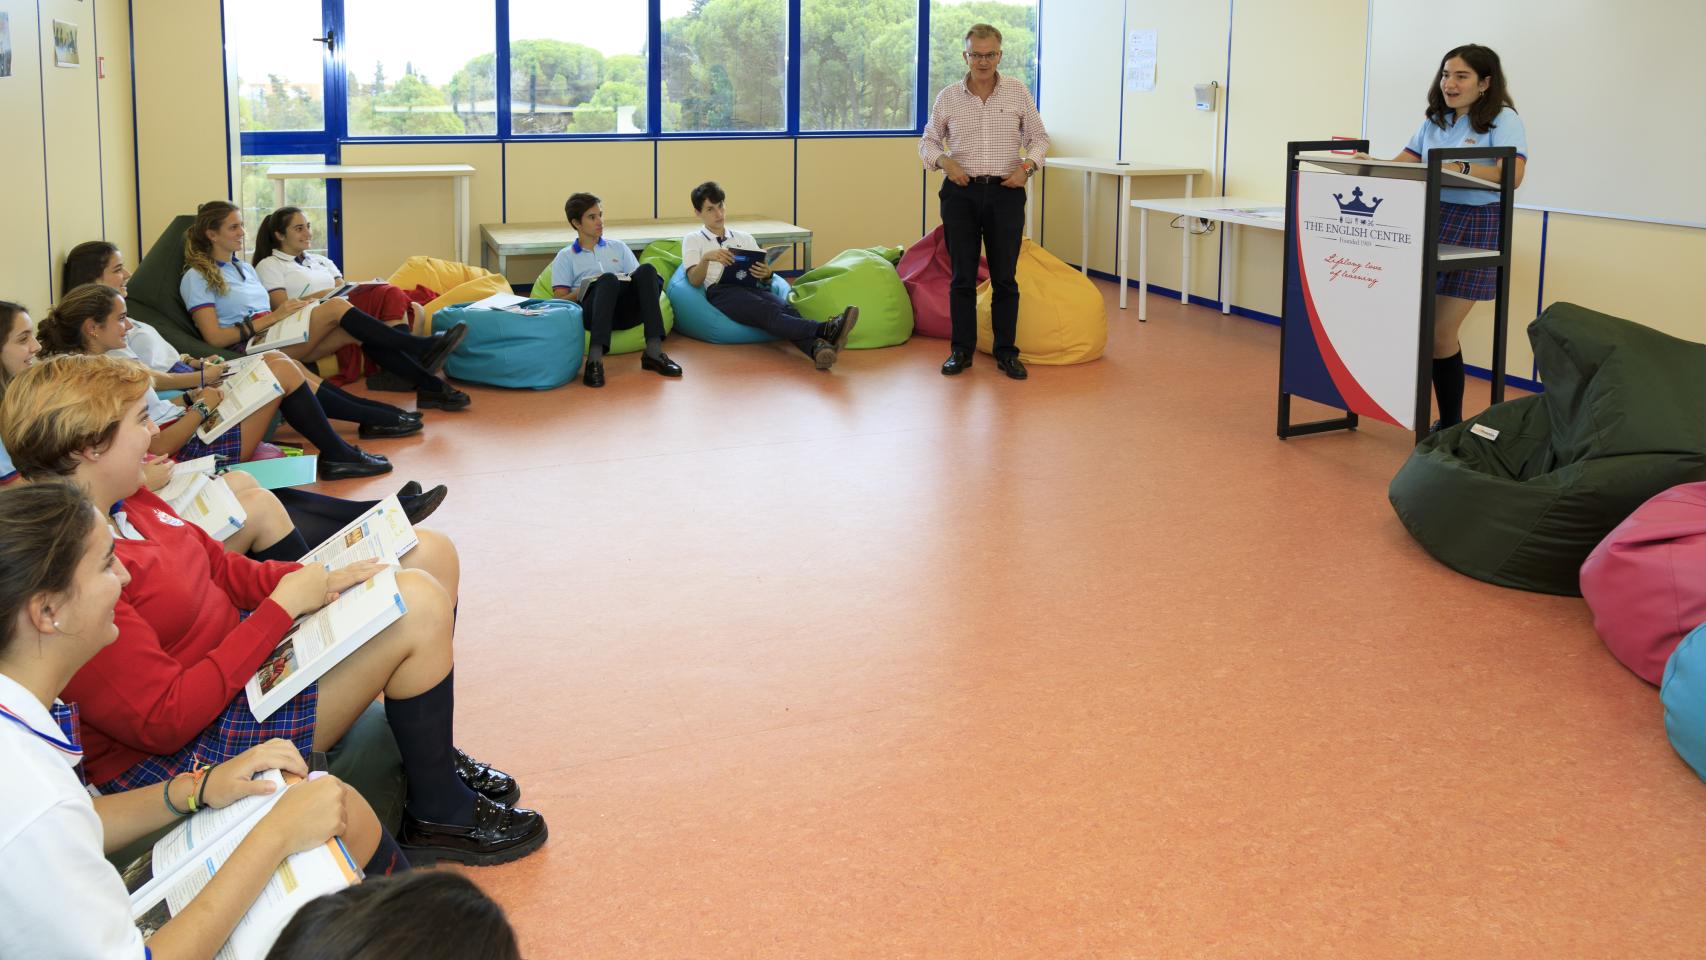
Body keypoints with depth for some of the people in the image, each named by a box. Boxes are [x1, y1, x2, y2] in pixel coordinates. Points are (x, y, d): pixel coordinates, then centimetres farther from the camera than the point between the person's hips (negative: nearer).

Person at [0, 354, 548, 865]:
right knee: (419, 608, -20)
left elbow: (224, 572, 13)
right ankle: (440, 818, -1)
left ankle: (434, 754, 20)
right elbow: (167, 721, -28)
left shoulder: (126, 504, 2)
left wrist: (320, 580, -6)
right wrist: (282, 607, -23)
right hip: (180, 756, -11)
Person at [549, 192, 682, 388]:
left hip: (626, 309, 3)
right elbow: (560, 300, 9)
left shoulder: (618, 247, 29)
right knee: (608, 279, -36)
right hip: (591, 310, -3)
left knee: (647, 270, -27)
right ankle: (595, 359, -53)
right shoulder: (565, 257, 20)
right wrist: (583, 290, -9)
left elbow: (640, 279, 19)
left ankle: (654, 350, -40)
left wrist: (630, 282, -4)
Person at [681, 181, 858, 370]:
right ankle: (825, 330, -63)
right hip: (722, 291, -4)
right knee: (768, 312, -36)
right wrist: (707, 257, -18)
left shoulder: (744, 238, 29)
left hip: (752, 287, 4)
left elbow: (764, 279, 22)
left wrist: (766, 274, -3)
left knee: (785, 308, -33)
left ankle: (816, 348, -64)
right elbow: (694, 280, 2)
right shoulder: (692, 240, 19)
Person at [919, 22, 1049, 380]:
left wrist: (1027, 166, -9)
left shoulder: (1018, 91, 3)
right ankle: (961, 350, 12)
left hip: (1005, 193, 0)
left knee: (1004, 277, 3)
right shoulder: (948, 97, 3)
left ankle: (1006, 352, 12)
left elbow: (1038, 137, 9)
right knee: (962, 277, 3)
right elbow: (928, 141, 11)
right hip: (961, 192, 0)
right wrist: (944, 160, -9)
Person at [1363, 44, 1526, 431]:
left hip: (1475, 228, -6)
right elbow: (1403, 165, 12)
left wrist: (1458, 167, -33)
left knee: (1441, 333, -7)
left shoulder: (1503, 119, -5)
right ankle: (1447, 423, 13)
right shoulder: (1434, 120, 16)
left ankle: (1451, 427, 7)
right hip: (1429, 223, 6)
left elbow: (1512, 175, -19)